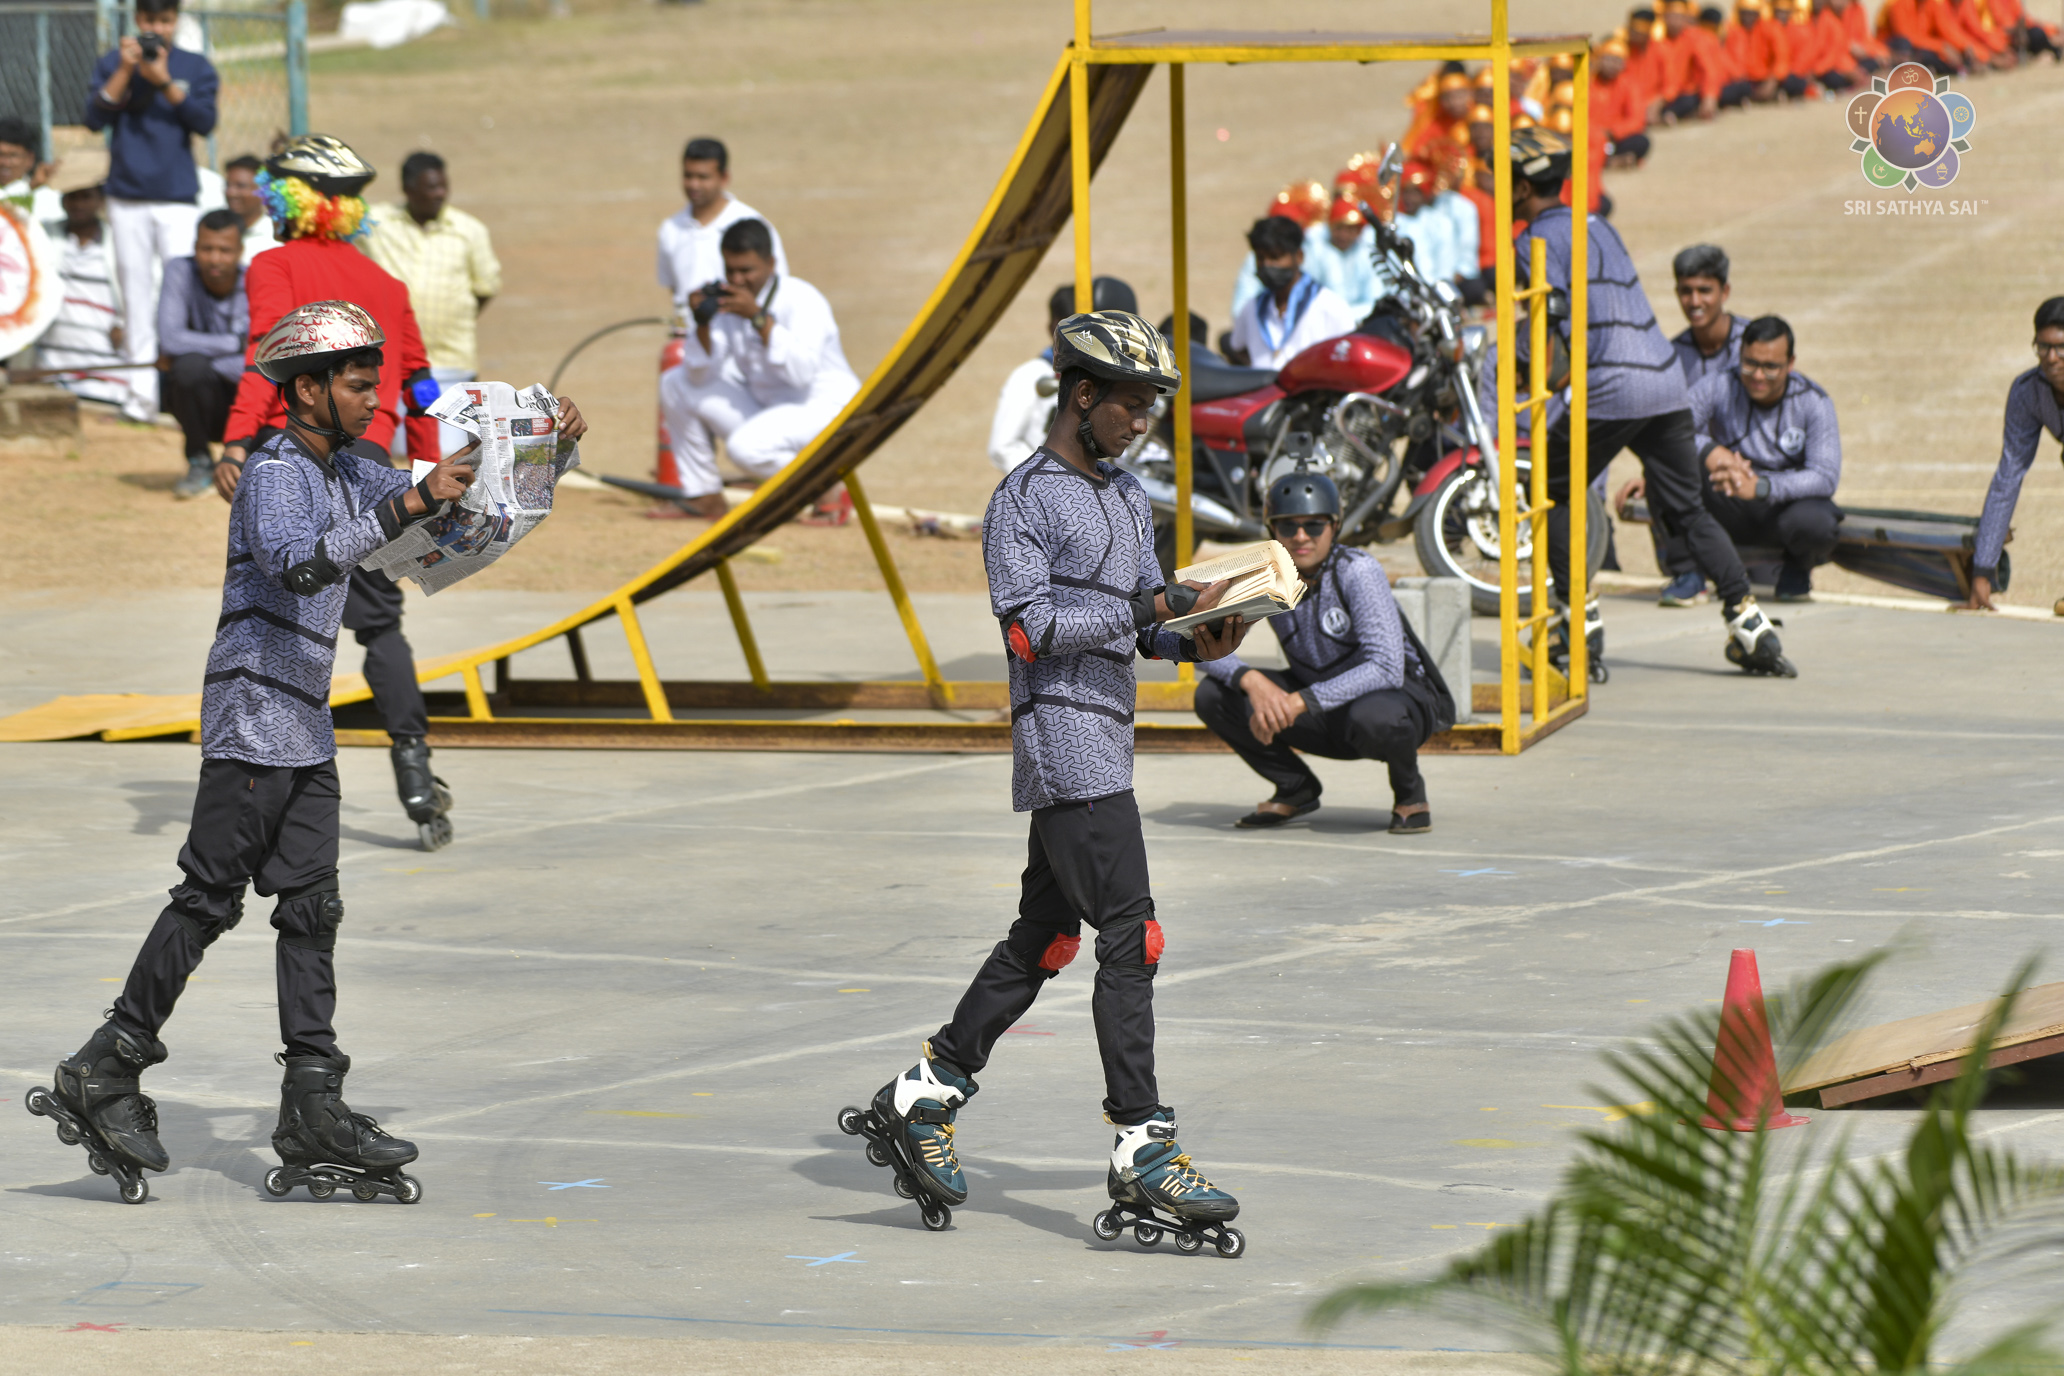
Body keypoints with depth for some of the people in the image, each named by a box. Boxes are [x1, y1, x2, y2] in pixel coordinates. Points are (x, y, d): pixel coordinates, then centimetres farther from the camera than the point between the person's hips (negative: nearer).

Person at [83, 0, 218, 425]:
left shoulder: (196, 67, 4)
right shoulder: (112, 63, 5)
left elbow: (205, 122, -8)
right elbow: (95, 118, -5)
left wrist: (164, 82, -18)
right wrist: (126, 71, -14)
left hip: (178, 197, -1)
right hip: (127, 198, 1)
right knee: (136, 290, 3)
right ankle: (142, 392, 6)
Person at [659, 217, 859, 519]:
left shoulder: (802, 300, -18)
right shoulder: (728, 302, -1)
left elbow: (801, 372, -33)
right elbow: (700, 377, -4)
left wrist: (759, 318, -35)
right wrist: (702, 323, -20)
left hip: (824, 406, -7)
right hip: (763, 407, 7)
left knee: (746, 446, -34)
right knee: (675, 384, 1)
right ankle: (704, 495, 9)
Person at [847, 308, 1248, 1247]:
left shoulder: (1129, 499, 19)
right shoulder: (1025, 500, -8)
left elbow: (1146, 625, 19)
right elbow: (1029, 626, -16)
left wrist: (1198, 639, -3)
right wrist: (1150, 607, -21)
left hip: (1108, 739, 9)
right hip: (1063, 737, -9)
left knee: (1044, 938, 14)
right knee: (1130, 935, -14)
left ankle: (923, 1097, 23)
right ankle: (1142, 1148, -16)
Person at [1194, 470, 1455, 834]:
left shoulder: (1357, 572, -24)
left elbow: (1386, 669, -31)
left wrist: (1300, 702, -38)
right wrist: (1251, 680, -34)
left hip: (1401, 698, -5)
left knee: (1372, 719, -41)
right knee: (1212, 695, -13)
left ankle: (1409, 792, -6)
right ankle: (1296, 789, 7)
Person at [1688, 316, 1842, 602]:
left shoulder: (1814, 403, -11)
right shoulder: (1720, 388, -10)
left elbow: (1825, 478, -21)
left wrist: (1759, 486, -37)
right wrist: (1708, 450, -41)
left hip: (1787, 503, 0)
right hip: (1733, 514, 0)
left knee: (1813, 524, -37)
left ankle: (1797, 569, 4)